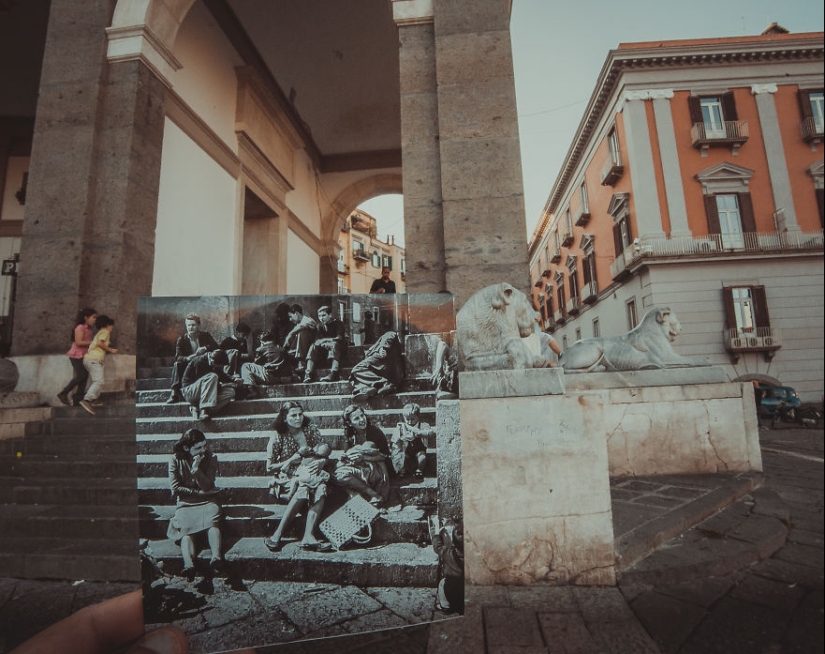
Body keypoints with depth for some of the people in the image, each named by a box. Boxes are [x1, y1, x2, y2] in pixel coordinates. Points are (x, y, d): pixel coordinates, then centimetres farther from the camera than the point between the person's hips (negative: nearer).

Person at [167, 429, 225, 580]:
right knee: (185, 528, -30)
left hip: (207, 501, 0)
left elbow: (206, 486, -6)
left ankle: (216, 558, -50)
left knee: (212, 521, -31)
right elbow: (175, 489, -2)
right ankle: (189, 565, -49)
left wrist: (196, 469, -18)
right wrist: (198, 492, -7)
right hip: (185, 503, 0)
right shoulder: (175, 460, 1)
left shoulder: (210, 458, 1)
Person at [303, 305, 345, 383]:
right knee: (313, 346, -21)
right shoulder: (320, 325, 12)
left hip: (338, 347, -4)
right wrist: (324, 342, -24)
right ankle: (308, 374, -35)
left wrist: (325, 340, -19)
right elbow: (317, 340, -1)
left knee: (334, 344, -35)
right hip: (323, 349, 4)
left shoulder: (337, 323, 0)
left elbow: (339, 338, -14)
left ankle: (334, 374, -53)